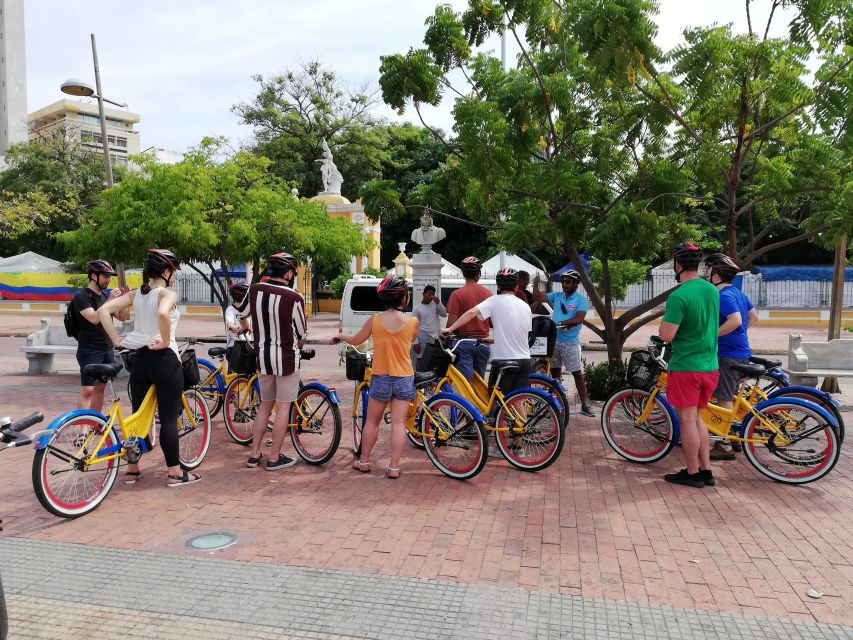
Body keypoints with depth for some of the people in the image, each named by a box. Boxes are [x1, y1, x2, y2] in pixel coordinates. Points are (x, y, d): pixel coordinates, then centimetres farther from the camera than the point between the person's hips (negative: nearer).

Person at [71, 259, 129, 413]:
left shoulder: (104, 296, 14)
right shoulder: (82, 296, -9)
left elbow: (122, 317, 9)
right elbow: (94, 318, -22)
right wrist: (110, 300, -22)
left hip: (108, 349, 7)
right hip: (89, 350, -7)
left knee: (100, 388, 11)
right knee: (87, 390, -10)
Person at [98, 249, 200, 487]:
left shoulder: (136, 294, 8)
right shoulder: (167, 294, -11)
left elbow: (103, 310, 1)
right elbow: (162, 313, -33)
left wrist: (116, 340, 1)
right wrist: (166, 341, -21)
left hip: (140, 359, 6)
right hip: (165, 360, -6)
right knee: (169, 418, 0)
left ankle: (132, 470, 23)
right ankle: (175, 473, 7)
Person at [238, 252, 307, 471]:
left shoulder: (255, 289, -2)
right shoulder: (294, 298, -16)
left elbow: (242, 315, 17)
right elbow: (301, 335, -6)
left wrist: (248, 329, 38)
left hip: (262, 357, 5)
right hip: (286, 357, -5)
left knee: (265, 405, 18)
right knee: (283, 408, 5)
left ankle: (254, 454, 22)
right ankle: (274, 458, 11)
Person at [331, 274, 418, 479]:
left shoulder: (375, 319, -9)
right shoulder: (413, 322, -9)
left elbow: (356, 340, 5)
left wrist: (339, 336, 26)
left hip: (380, 379, 0)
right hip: (404, 379, 0)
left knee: (372, 421, 15)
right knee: (398, 423, 4)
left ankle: (363, 461, 26)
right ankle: (393, 467, 5)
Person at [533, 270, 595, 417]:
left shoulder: (581, 300, -6)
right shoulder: (556, 296, 9)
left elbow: (579, 319, -18)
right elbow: (539, 297, 5)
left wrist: (560, 323, -24)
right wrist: (536, 283, -11)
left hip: (570, 343, -5)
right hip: (554, 340, 5)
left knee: (577, 373, -4)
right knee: (555, 372, 15)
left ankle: (585, 405, 0)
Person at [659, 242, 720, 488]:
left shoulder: (679, 296, -18)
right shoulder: (713, 290, 7)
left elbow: (667, 336, -20)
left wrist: (664, 321, -2)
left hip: (686, 366, -7)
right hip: (709, 365, 7)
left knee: (687, 420, 3)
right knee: (696, 418, 17)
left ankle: (693, 473, 12)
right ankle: (706, 470, 22)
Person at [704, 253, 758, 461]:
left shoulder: (724, 296, -18)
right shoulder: (737, 292, 13)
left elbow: (735, 320, -31)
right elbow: (754, 316, 20)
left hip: (728, 355, -10)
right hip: (741, 352, 10)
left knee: (723, 400, -4)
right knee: (731, 398, 19)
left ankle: (724, 447, 0)